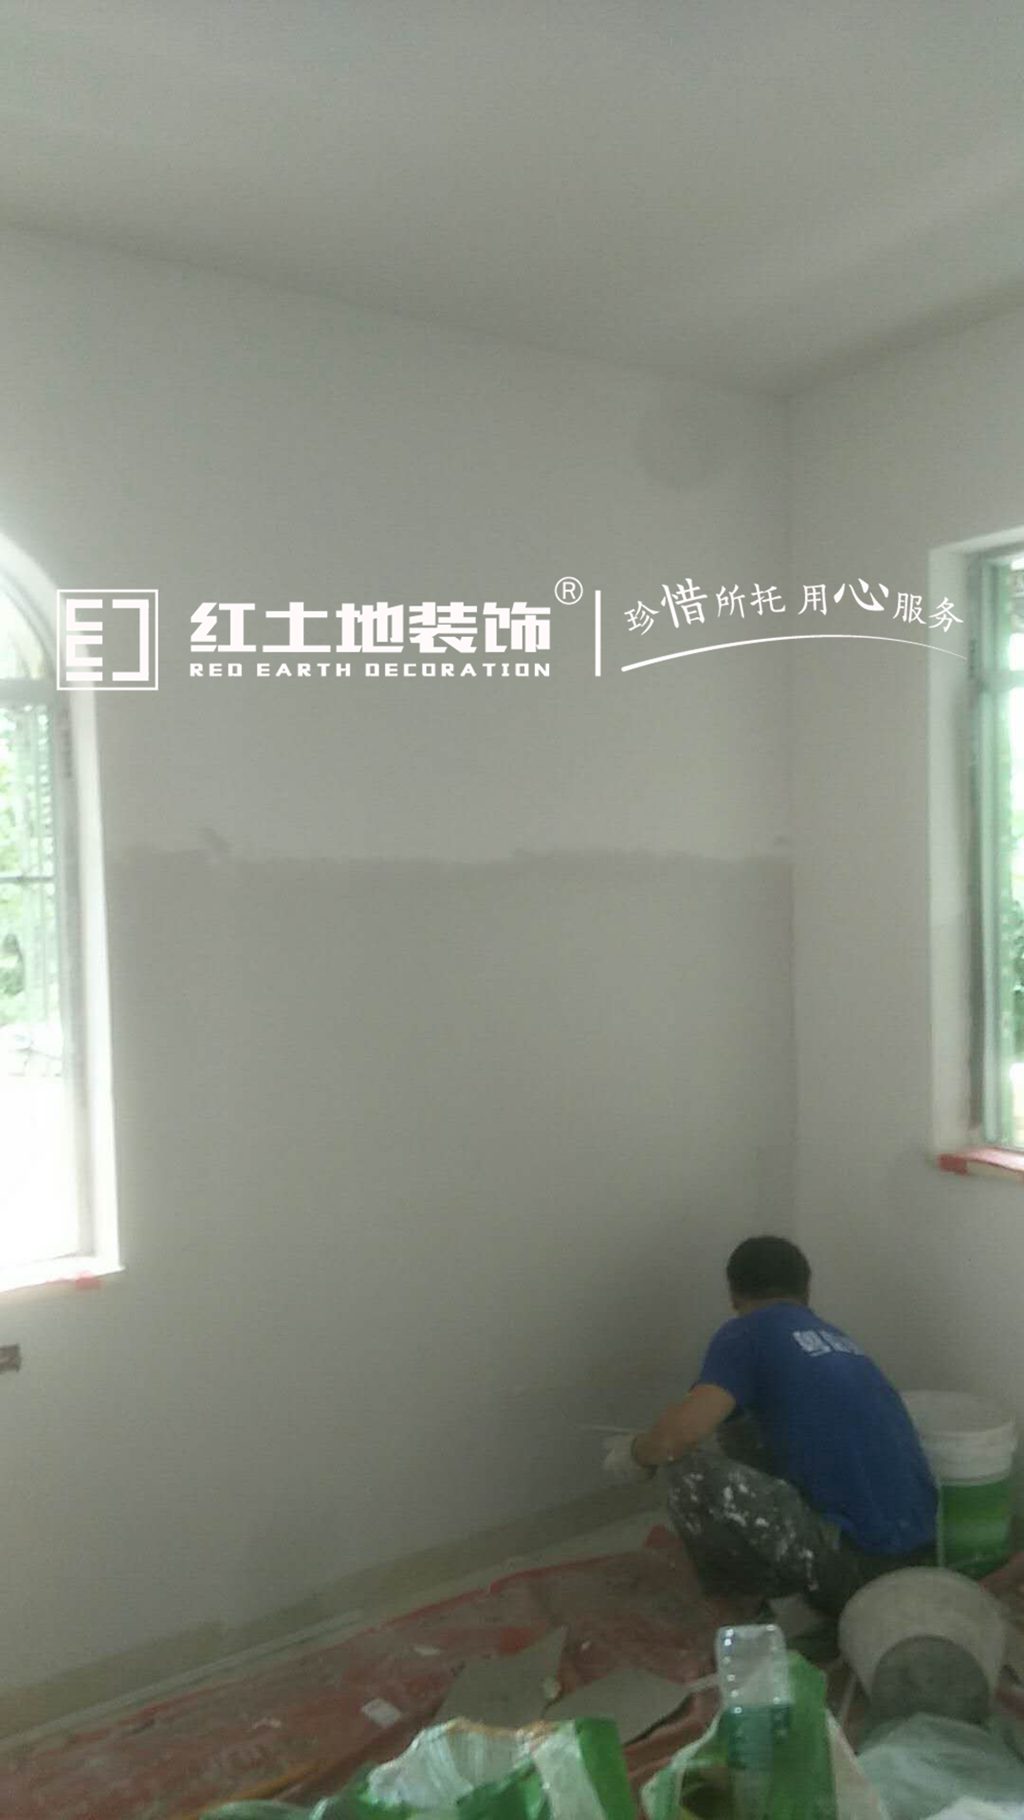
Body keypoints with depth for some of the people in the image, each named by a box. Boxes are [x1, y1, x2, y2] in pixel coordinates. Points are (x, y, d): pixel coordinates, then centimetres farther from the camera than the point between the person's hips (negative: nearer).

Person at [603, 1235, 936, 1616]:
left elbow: (686, 1429, -20)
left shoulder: (748, 1333, -5)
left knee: (691, 1469, -11)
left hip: (859, 1560, -8)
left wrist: (635, 1453, 2)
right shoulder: (838, 1339, 18)